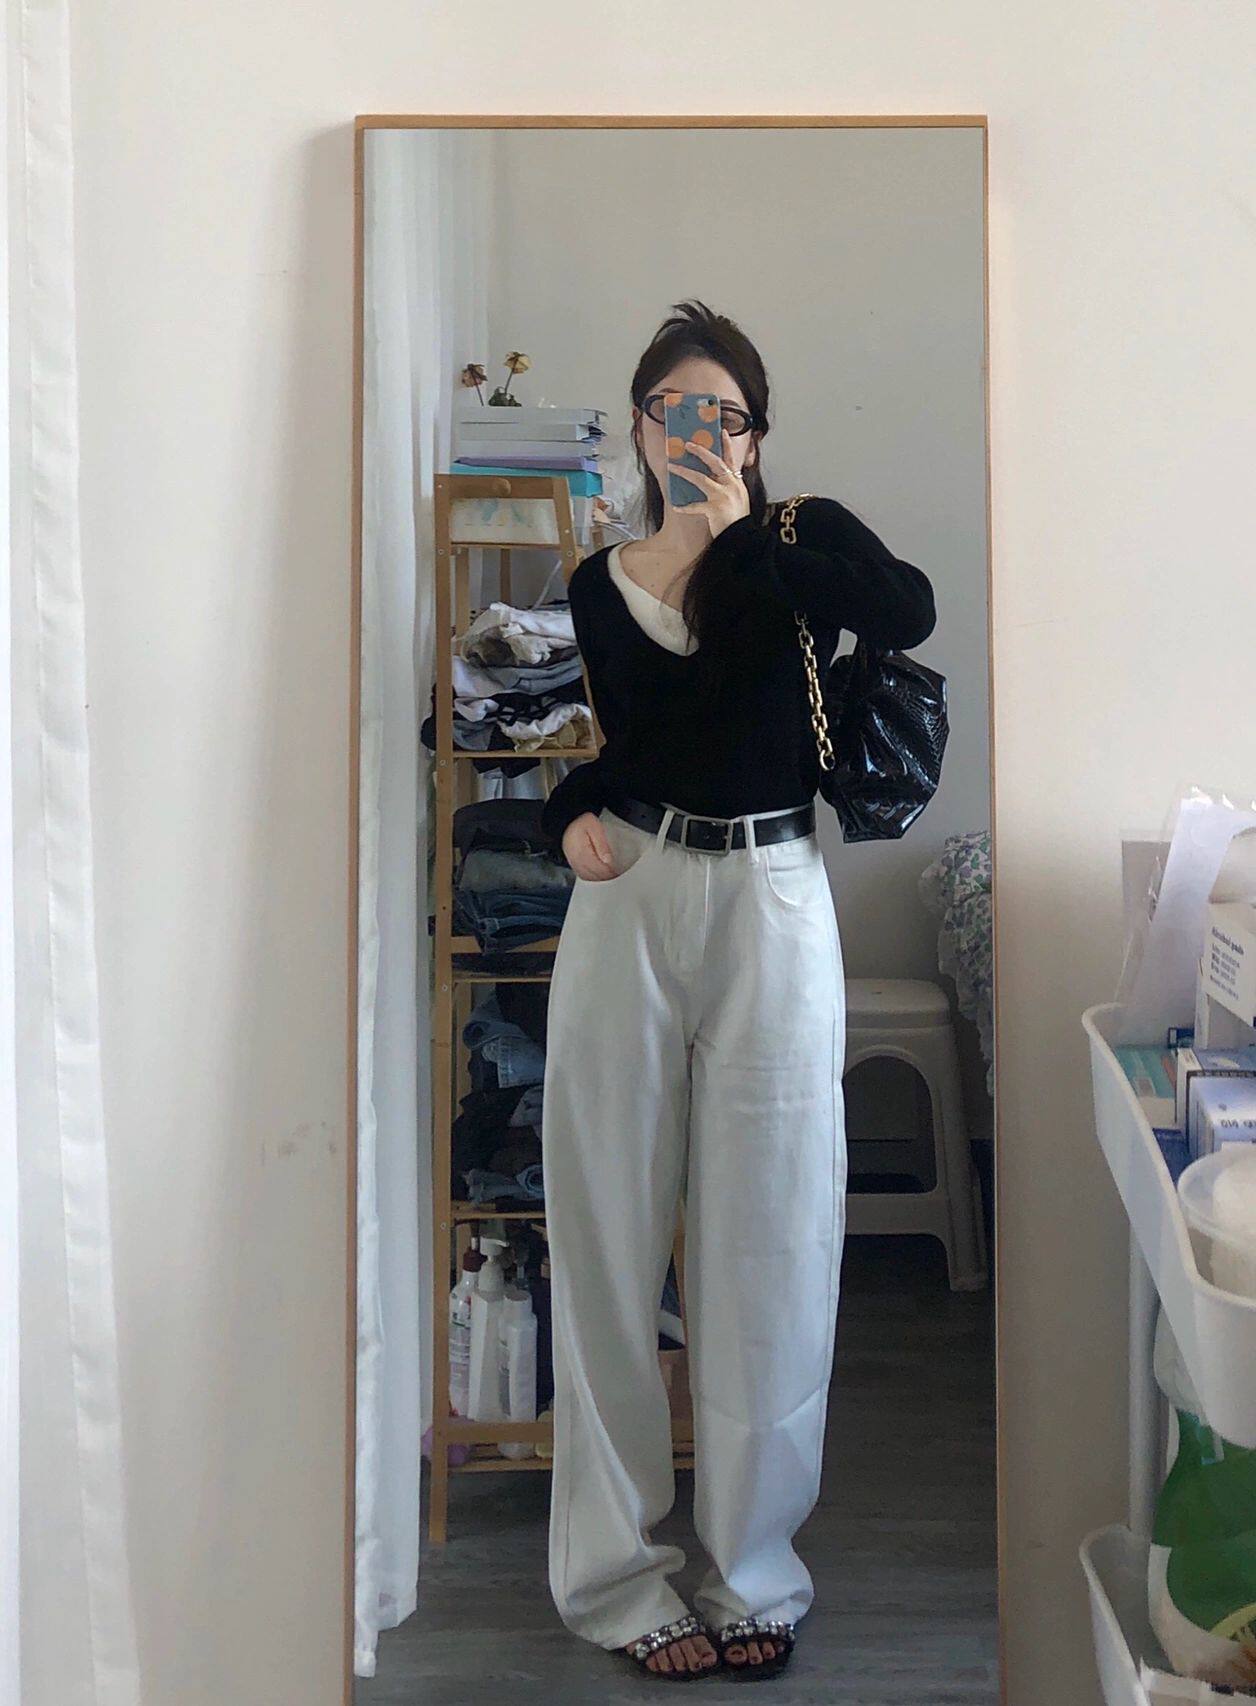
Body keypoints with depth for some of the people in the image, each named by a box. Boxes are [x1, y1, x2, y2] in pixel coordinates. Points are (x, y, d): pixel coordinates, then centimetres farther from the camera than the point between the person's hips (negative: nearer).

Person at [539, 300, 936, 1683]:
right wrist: (573, 811, 0)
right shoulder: (600, 585, 11)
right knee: (610, 1240, 4)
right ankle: (615, 1575, 18)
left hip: (770, 907, -2)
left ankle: (755, 1572, 20)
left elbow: (908, 612, -20)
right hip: (628, 903, 3)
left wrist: (740, 530, -15)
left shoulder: (806, 537, 2)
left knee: (766, 1244, 4)